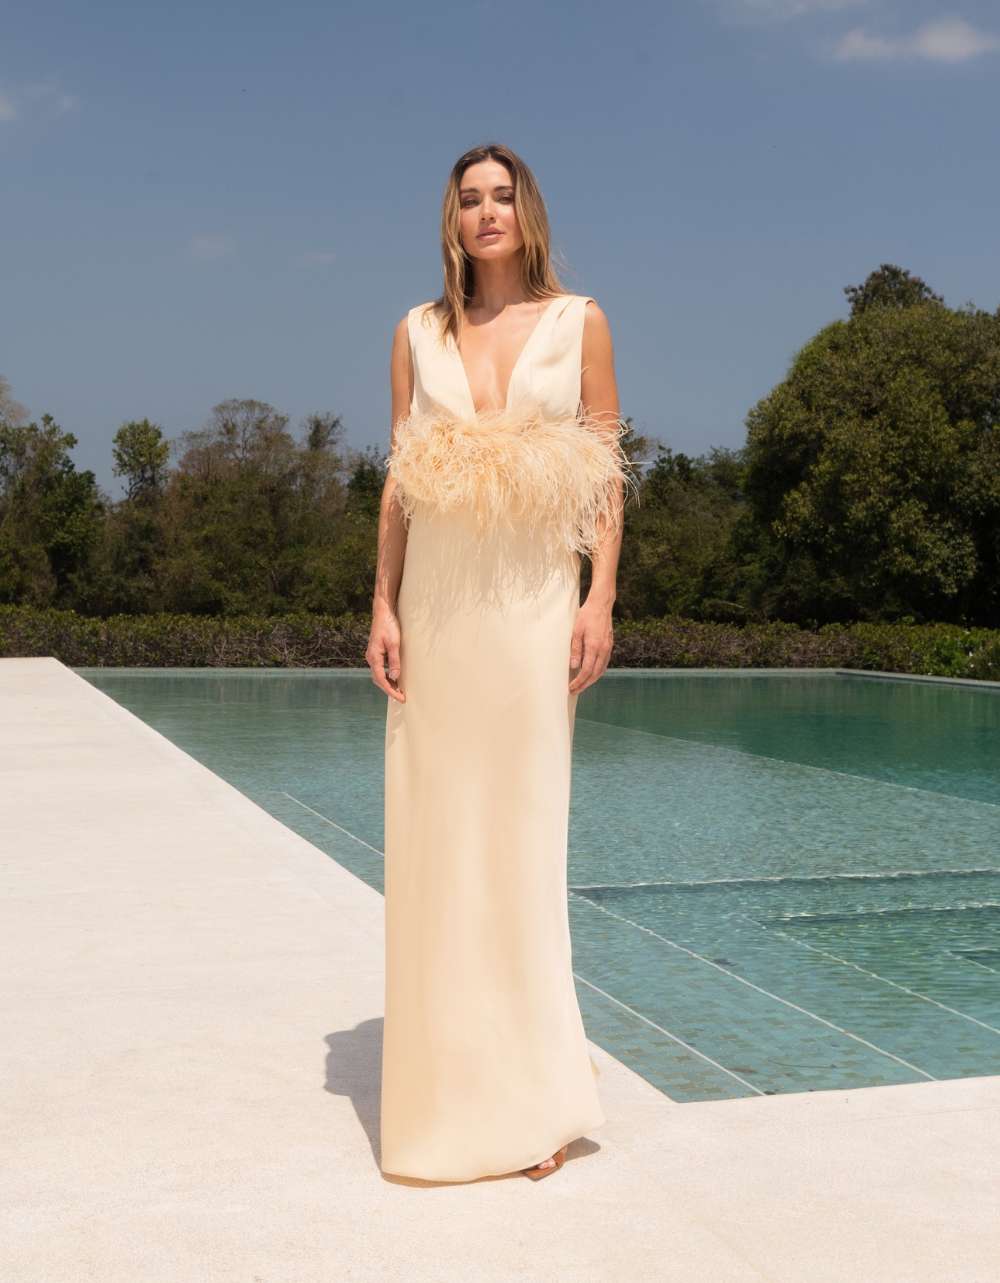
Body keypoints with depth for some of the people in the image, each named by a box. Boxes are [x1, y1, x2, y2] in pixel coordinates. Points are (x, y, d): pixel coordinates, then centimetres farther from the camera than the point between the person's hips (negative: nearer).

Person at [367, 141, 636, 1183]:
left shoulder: (579, 322, 6)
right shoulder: (418, 332, 11)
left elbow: (607, 470, 3)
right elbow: (398, 477, 9)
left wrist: (602, 600, -7)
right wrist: (384, 607, 1)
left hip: (536, 599, -2)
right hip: (437, 600, 2)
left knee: (521, 832, 0)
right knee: (434, 835, 3)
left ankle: (531, 1093, 12)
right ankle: (446, 1085, 16)